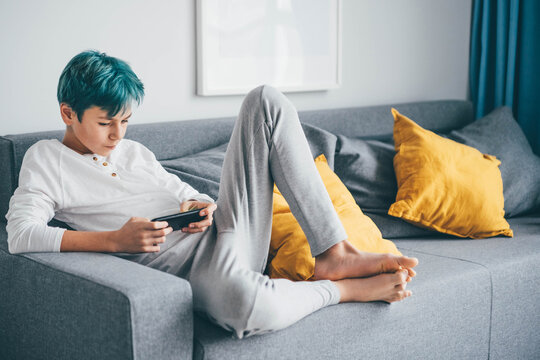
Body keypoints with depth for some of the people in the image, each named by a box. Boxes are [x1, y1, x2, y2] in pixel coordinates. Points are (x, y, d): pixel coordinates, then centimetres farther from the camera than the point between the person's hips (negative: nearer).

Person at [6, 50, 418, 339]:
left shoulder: (134, 151, 24)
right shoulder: (46, 158, 6)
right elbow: (20, 234, -9)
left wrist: (203, 206, 1)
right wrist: (116, 240, -18)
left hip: (221, 229, 7)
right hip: (185, 268, -7)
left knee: (266, 101, -6)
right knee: (248, 306, -46)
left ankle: (334, 254, -11)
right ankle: (342, 289, -10)